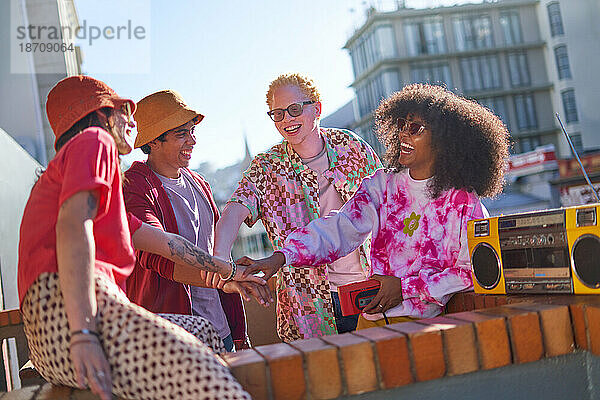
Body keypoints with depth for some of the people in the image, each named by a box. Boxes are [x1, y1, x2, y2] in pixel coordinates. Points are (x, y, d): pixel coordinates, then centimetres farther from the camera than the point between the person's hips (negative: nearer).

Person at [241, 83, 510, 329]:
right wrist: (281, 257, -17)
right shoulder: (382, 185, 8)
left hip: (429, 325, -3)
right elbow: (341, 228, -3)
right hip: (372, 320, 3)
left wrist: (406, 287, -13)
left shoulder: (464, 202, -1)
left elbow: (471, 272, -6)